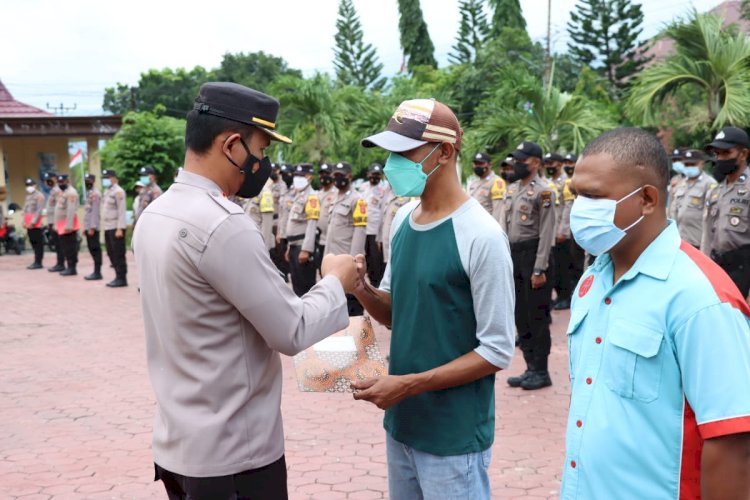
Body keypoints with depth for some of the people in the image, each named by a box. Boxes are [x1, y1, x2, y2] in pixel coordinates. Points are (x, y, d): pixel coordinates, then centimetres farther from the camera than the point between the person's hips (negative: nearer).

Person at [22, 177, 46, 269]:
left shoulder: (39, 196, -5)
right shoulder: (28, 196, 22)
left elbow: (39, 210, -14)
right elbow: (25, 210, 21)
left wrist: (33, 222, -18)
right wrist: (24, 222, 10)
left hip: (35, 224, -9)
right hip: (29, 224, 9)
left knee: (38, 243, -6)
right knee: (33, 242, 11)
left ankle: (38, 262, -6)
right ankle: (36, 261, 16)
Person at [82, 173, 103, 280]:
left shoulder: (95, 193, -12)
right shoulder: (88, 193, 18)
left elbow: (95, 212, -17)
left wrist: (92, 227, -21)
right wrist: (85, 227, 19)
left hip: (93, 227, -9)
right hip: (88, 226, 9)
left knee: (95, 249, -6)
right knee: (92, 249, 10)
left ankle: (97, 273, -4)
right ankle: (96, 272, 15)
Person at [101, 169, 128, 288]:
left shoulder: (118, 191, -10)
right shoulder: (107, 191, 17)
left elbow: (122, 211, -15)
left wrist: (120, 228, -20)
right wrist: (104, 226, 14)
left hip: (116, 228, -9)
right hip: (107, 228, 9)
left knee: (118, 254, -5)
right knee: (111, 254, 11)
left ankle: (121, 278, 0)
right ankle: (118, 277, 18)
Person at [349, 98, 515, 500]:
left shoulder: (480, 235, -19)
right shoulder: (403, 219, 2)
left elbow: (497, 351, -16)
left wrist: (410, 384, -20)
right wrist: (361, 289, -9)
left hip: (454, 435, -6)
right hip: (401, 422, 7)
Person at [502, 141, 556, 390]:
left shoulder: (543, 191, -11)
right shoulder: (512, 189, 13)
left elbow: (546, 232, -16)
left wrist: (539, 269, -19)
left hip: (532, 254, -8)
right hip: (514, 256, 8)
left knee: (537, 316, -1)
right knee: (521, 315, 12)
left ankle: (541, 371, 10)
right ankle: (530, 369, 22)